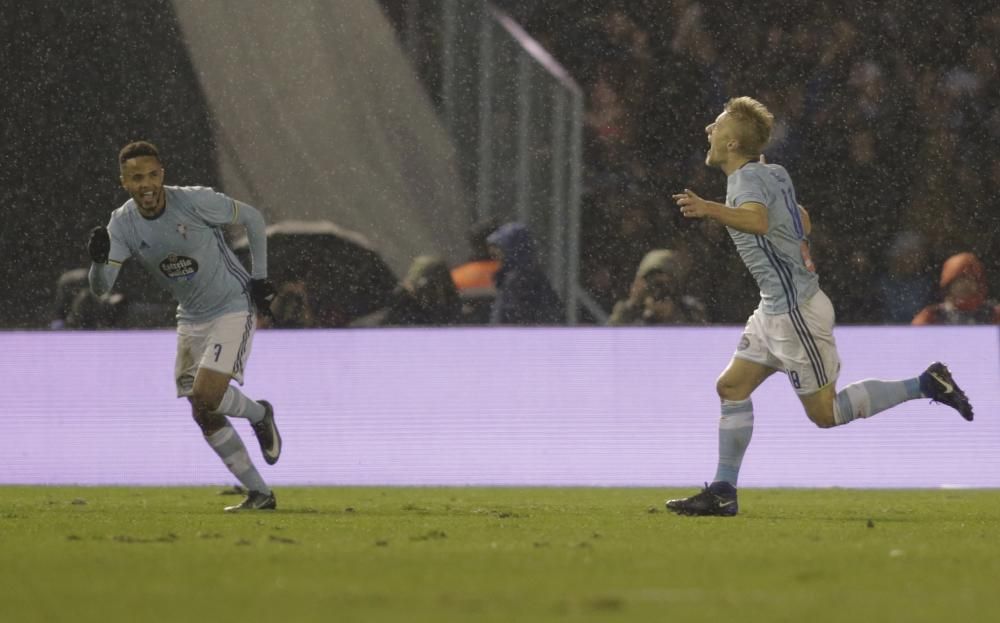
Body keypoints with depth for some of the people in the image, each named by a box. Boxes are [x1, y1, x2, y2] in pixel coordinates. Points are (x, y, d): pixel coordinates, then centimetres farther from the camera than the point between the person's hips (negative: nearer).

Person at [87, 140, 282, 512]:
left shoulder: (196, 201, -21)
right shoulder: (122, 224, -10)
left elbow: (252, 218, -4)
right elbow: (100, 288, -18)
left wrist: (260, 277, -5)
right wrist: (99, 260, -40)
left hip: (233, 307, -6)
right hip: (191, 320, 6)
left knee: (205, 396, -22)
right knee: (204, 416, 3)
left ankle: (259, 414, 12)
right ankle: (259, 494, 14)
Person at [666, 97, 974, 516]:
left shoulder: (749, 179, -19)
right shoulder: (772, 173, 11)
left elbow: (757, 220, -43)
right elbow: (802, 219, 28)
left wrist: (710, 210, -58)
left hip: (795, 310, -10)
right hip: (776, 309, 10)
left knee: (825, 412, -2)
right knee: (732, 387, 6)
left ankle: (925, 385, 3)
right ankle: (723, 493, 7)